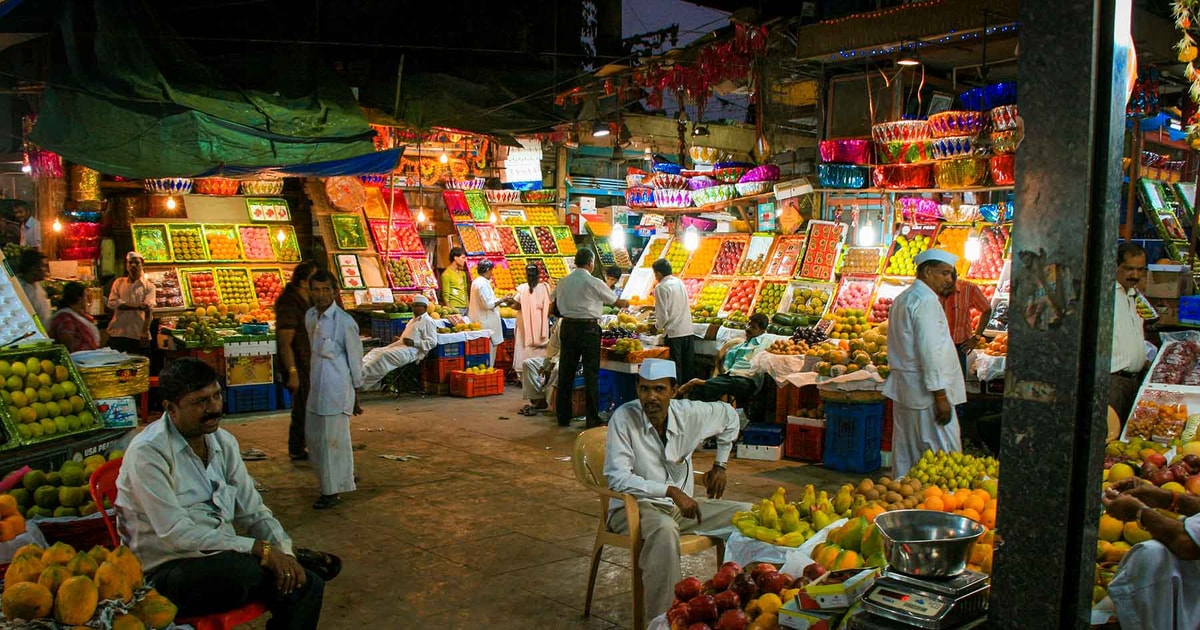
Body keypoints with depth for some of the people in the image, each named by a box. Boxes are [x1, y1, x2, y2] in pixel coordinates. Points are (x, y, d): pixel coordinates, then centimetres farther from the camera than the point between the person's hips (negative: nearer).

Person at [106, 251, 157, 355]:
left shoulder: (148, 286, 4)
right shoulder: (119, 282, 12)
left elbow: (148, 311, -8)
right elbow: (112, 303, -3)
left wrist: (145, 332, -23)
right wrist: (137, 306, -14)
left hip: (139, 335, -2)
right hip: (117, 333, 2)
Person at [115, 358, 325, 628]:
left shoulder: (224, 442, 7)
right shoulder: (147, 453, -15)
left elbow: (253, 512, 9)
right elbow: (176, 535, -21)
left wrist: (284, 552, -10)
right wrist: (259, 549, -23)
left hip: (225, 558, 7)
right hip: (167, 573, -7)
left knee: (307, 586, -11)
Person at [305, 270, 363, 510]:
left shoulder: (344, 322, -16)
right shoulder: (310, 316, 5)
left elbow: (355, 358, -10)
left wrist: (356, 395, -6)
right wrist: (311, 380, 19)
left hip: (336, 389, -8)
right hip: (317, 387, 8)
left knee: (332, 439, 1)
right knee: (313, 435, 16)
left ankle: (333, 491, 15)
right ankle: (344, 476, 33)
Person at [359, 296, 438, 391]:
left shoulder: (428, 321, -2)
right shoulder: (413, 320, 28)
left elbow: (432, 342, -11)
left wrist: (413, 343, -20)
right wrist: (399, 339, 14)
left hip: (410, 351, -10)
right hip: (400, 345, 10)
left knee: (384, 355, -29)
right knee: (376, 352, -9)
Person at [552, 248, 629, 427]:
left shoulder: (562, 282, 5)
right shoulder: (594, 283, -8)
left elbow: (554, 307, 10)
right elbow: (616, 302, 4)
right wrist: (626, 303, 25)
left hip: (568, 327, 5)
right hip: (588, 328, -5)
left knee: (566, 372, 11)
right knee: (591, 373, 2)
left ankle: (563, 417, 18)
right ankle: (592, 418, 4)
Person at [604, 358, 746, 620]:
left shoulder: (689, 413, -5)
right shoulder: (624, 418, -18)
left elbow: (729, 416, 17)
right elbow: (617, 479, -24)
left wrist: (720, 465, 15)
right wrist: (670, 490, -29)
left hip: (681, 504, 6)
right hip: (633, 508, -5)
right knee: (664, 529, -39)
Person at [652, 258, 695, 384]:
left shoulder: (661, 287, -11)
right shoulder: (680, 282, 10)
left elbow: (663, 315, -14)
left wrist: (658, 325, 6)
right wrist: (654, 307, 29)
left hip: (673, 332, -6)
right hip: (688, 331, 6)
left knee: (675, 368, 2)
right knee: (688, 367, 12)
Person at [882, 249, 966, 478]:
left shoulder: (902, 299, 17)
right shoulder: (926, 300, -14)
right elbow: (931, 351, -21)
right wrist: (940, 395, -19)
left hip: (903, 390, 10)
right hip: (925, 392, -10)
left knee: (906, 456, 13)